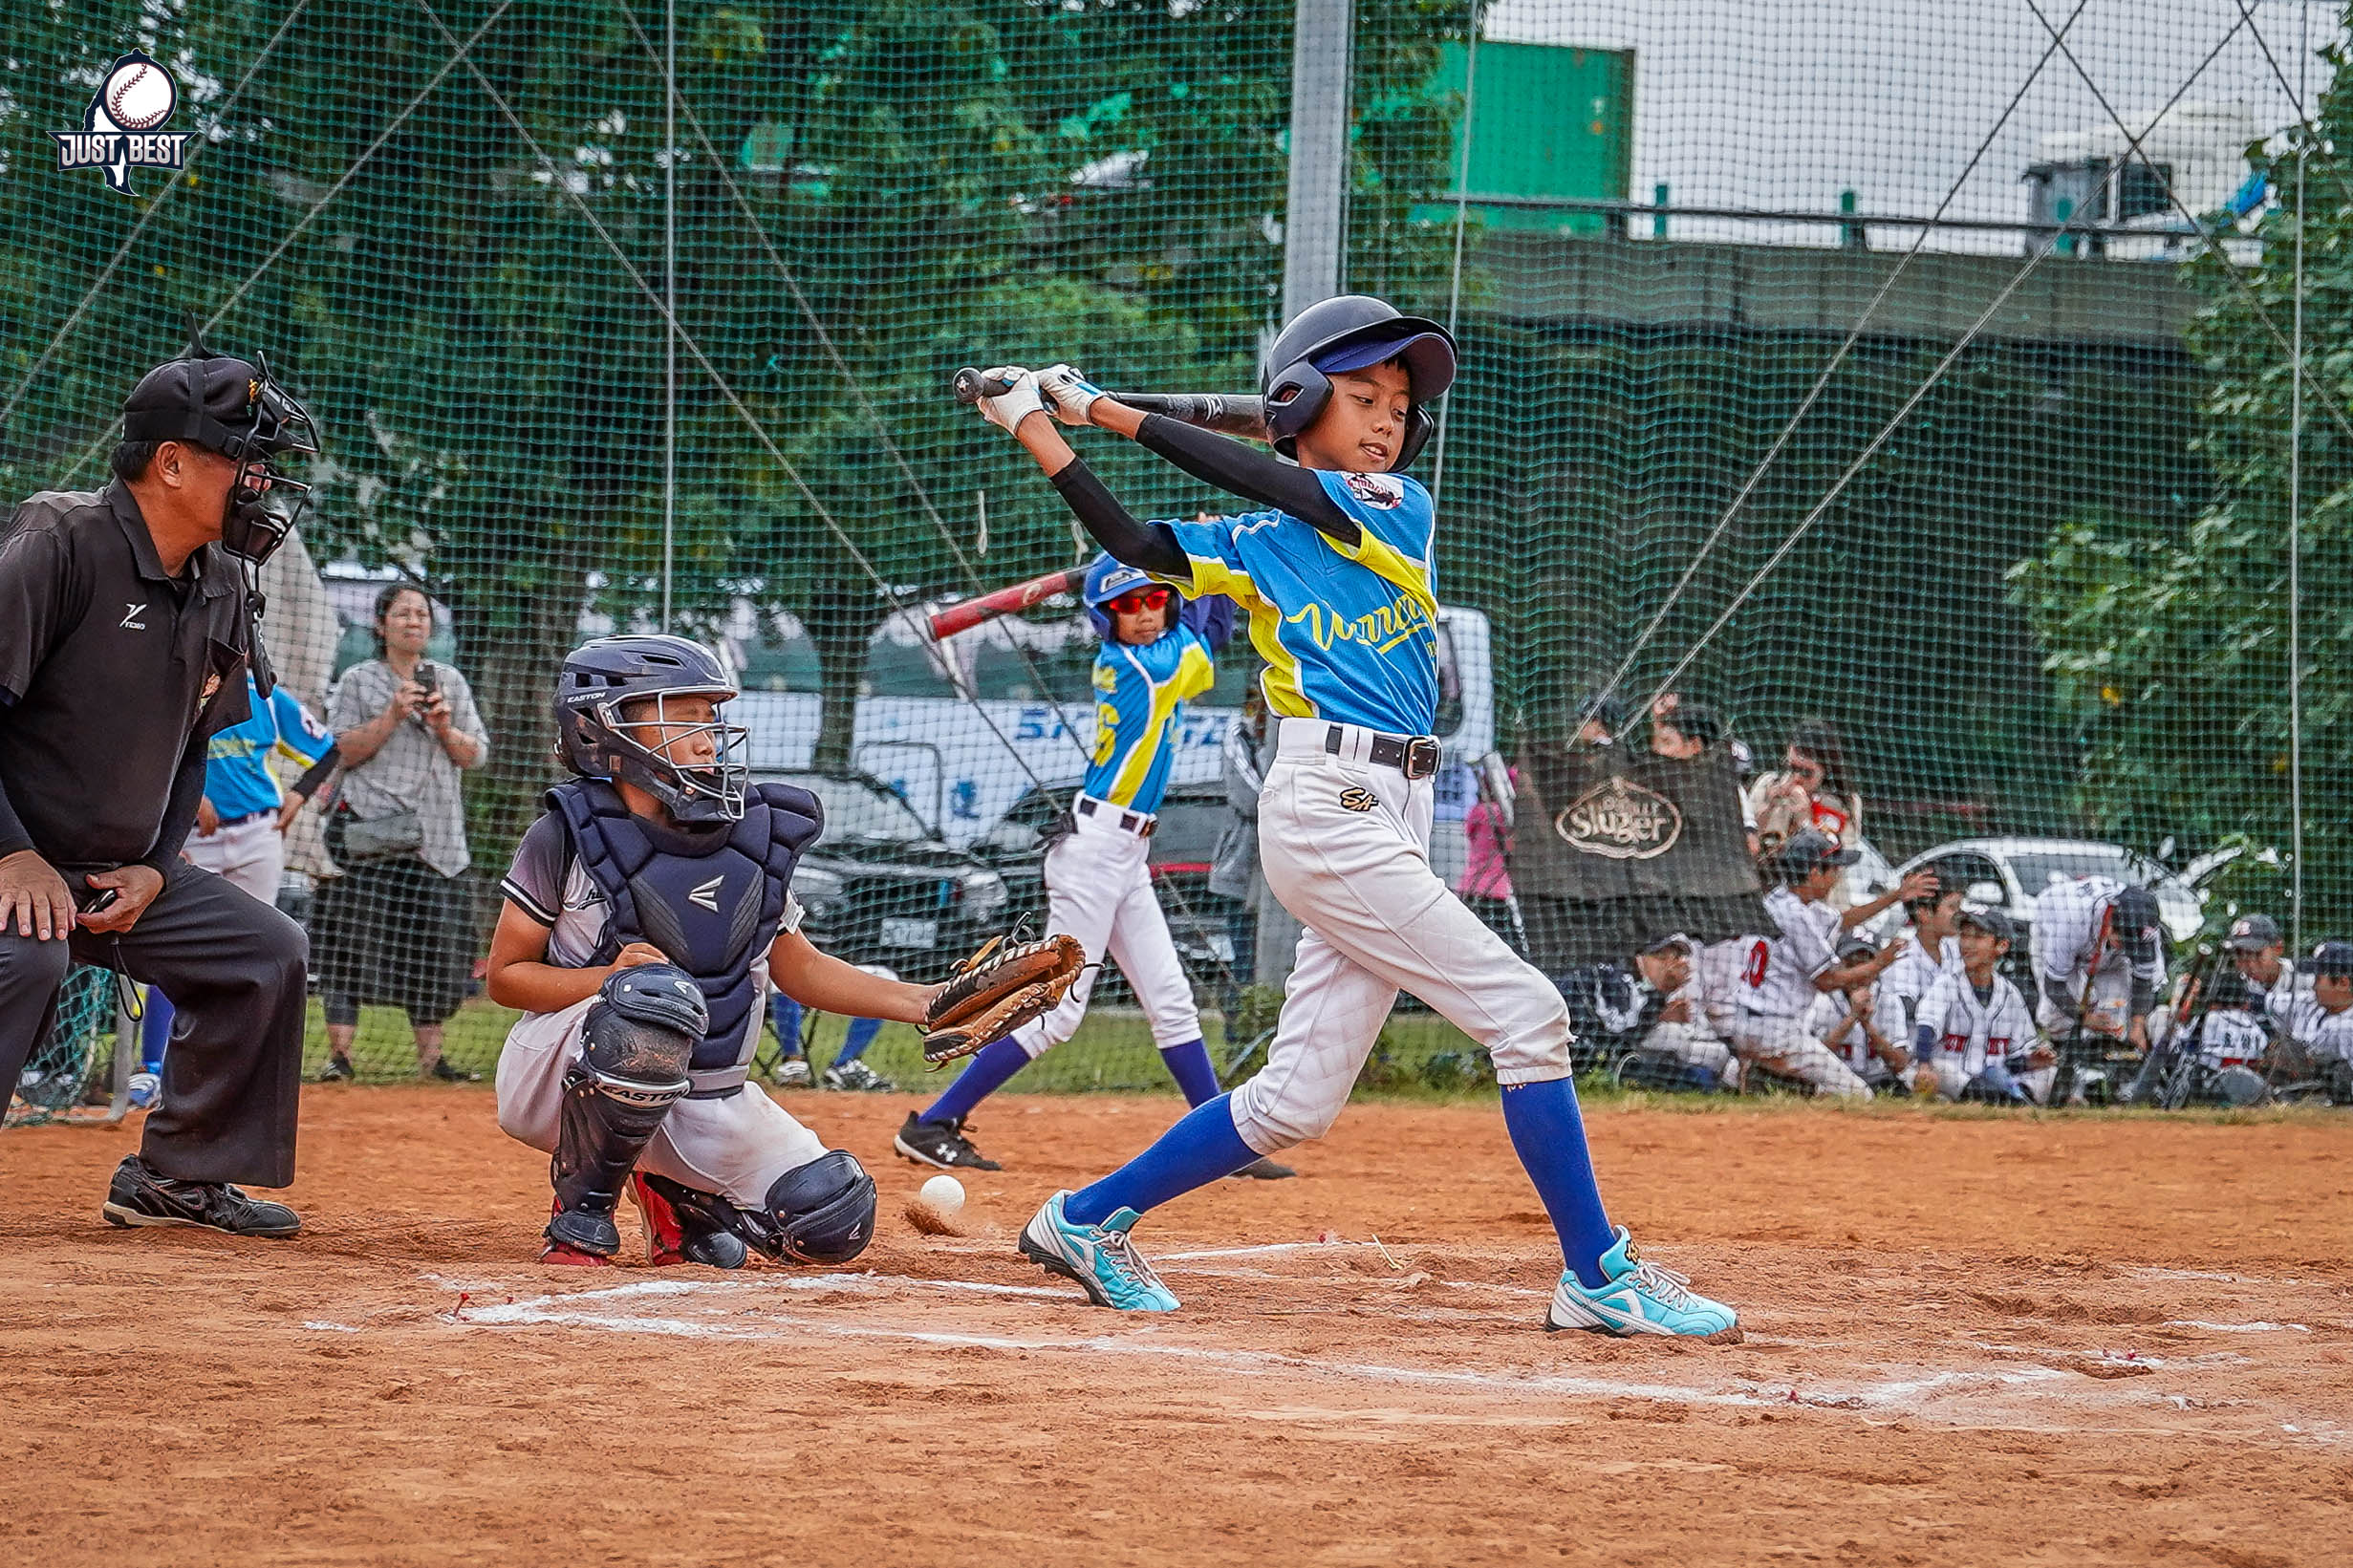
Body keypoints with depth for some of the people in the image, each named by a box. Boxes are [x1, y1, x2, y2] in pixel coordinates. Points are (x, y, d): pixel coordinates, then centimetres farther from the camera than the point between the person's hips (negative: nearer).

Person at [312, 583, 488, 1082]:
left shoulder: (450, 681, 16)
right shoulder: (358, 681, 7)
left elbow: (475, 756, 11)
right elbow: (345, 752, -2)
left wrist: (444, 727, -7)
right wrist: (393, 716, -14)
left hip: (436, 833, 3)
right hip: (370, 831, -3)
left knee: (434, 943, 1)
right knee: (354, 941, -9)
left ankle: (430, 1055, 7)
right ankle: (339, 1053, -9)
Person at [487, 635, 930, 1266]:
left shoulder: (756, 836, 0)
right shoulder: (570, 838, -13)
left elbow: (799, 970, 12)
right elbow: (506, 976, -8)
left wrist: (924, 1002, 0)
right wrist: (612, 977, -26)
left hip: (703, 1104, 5)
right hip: (562, 1084, -5)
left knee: (835, 1225, -8)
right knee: (661, 996, -38)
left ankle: (669, 1194, 21)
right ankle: (581, 1213, -16)